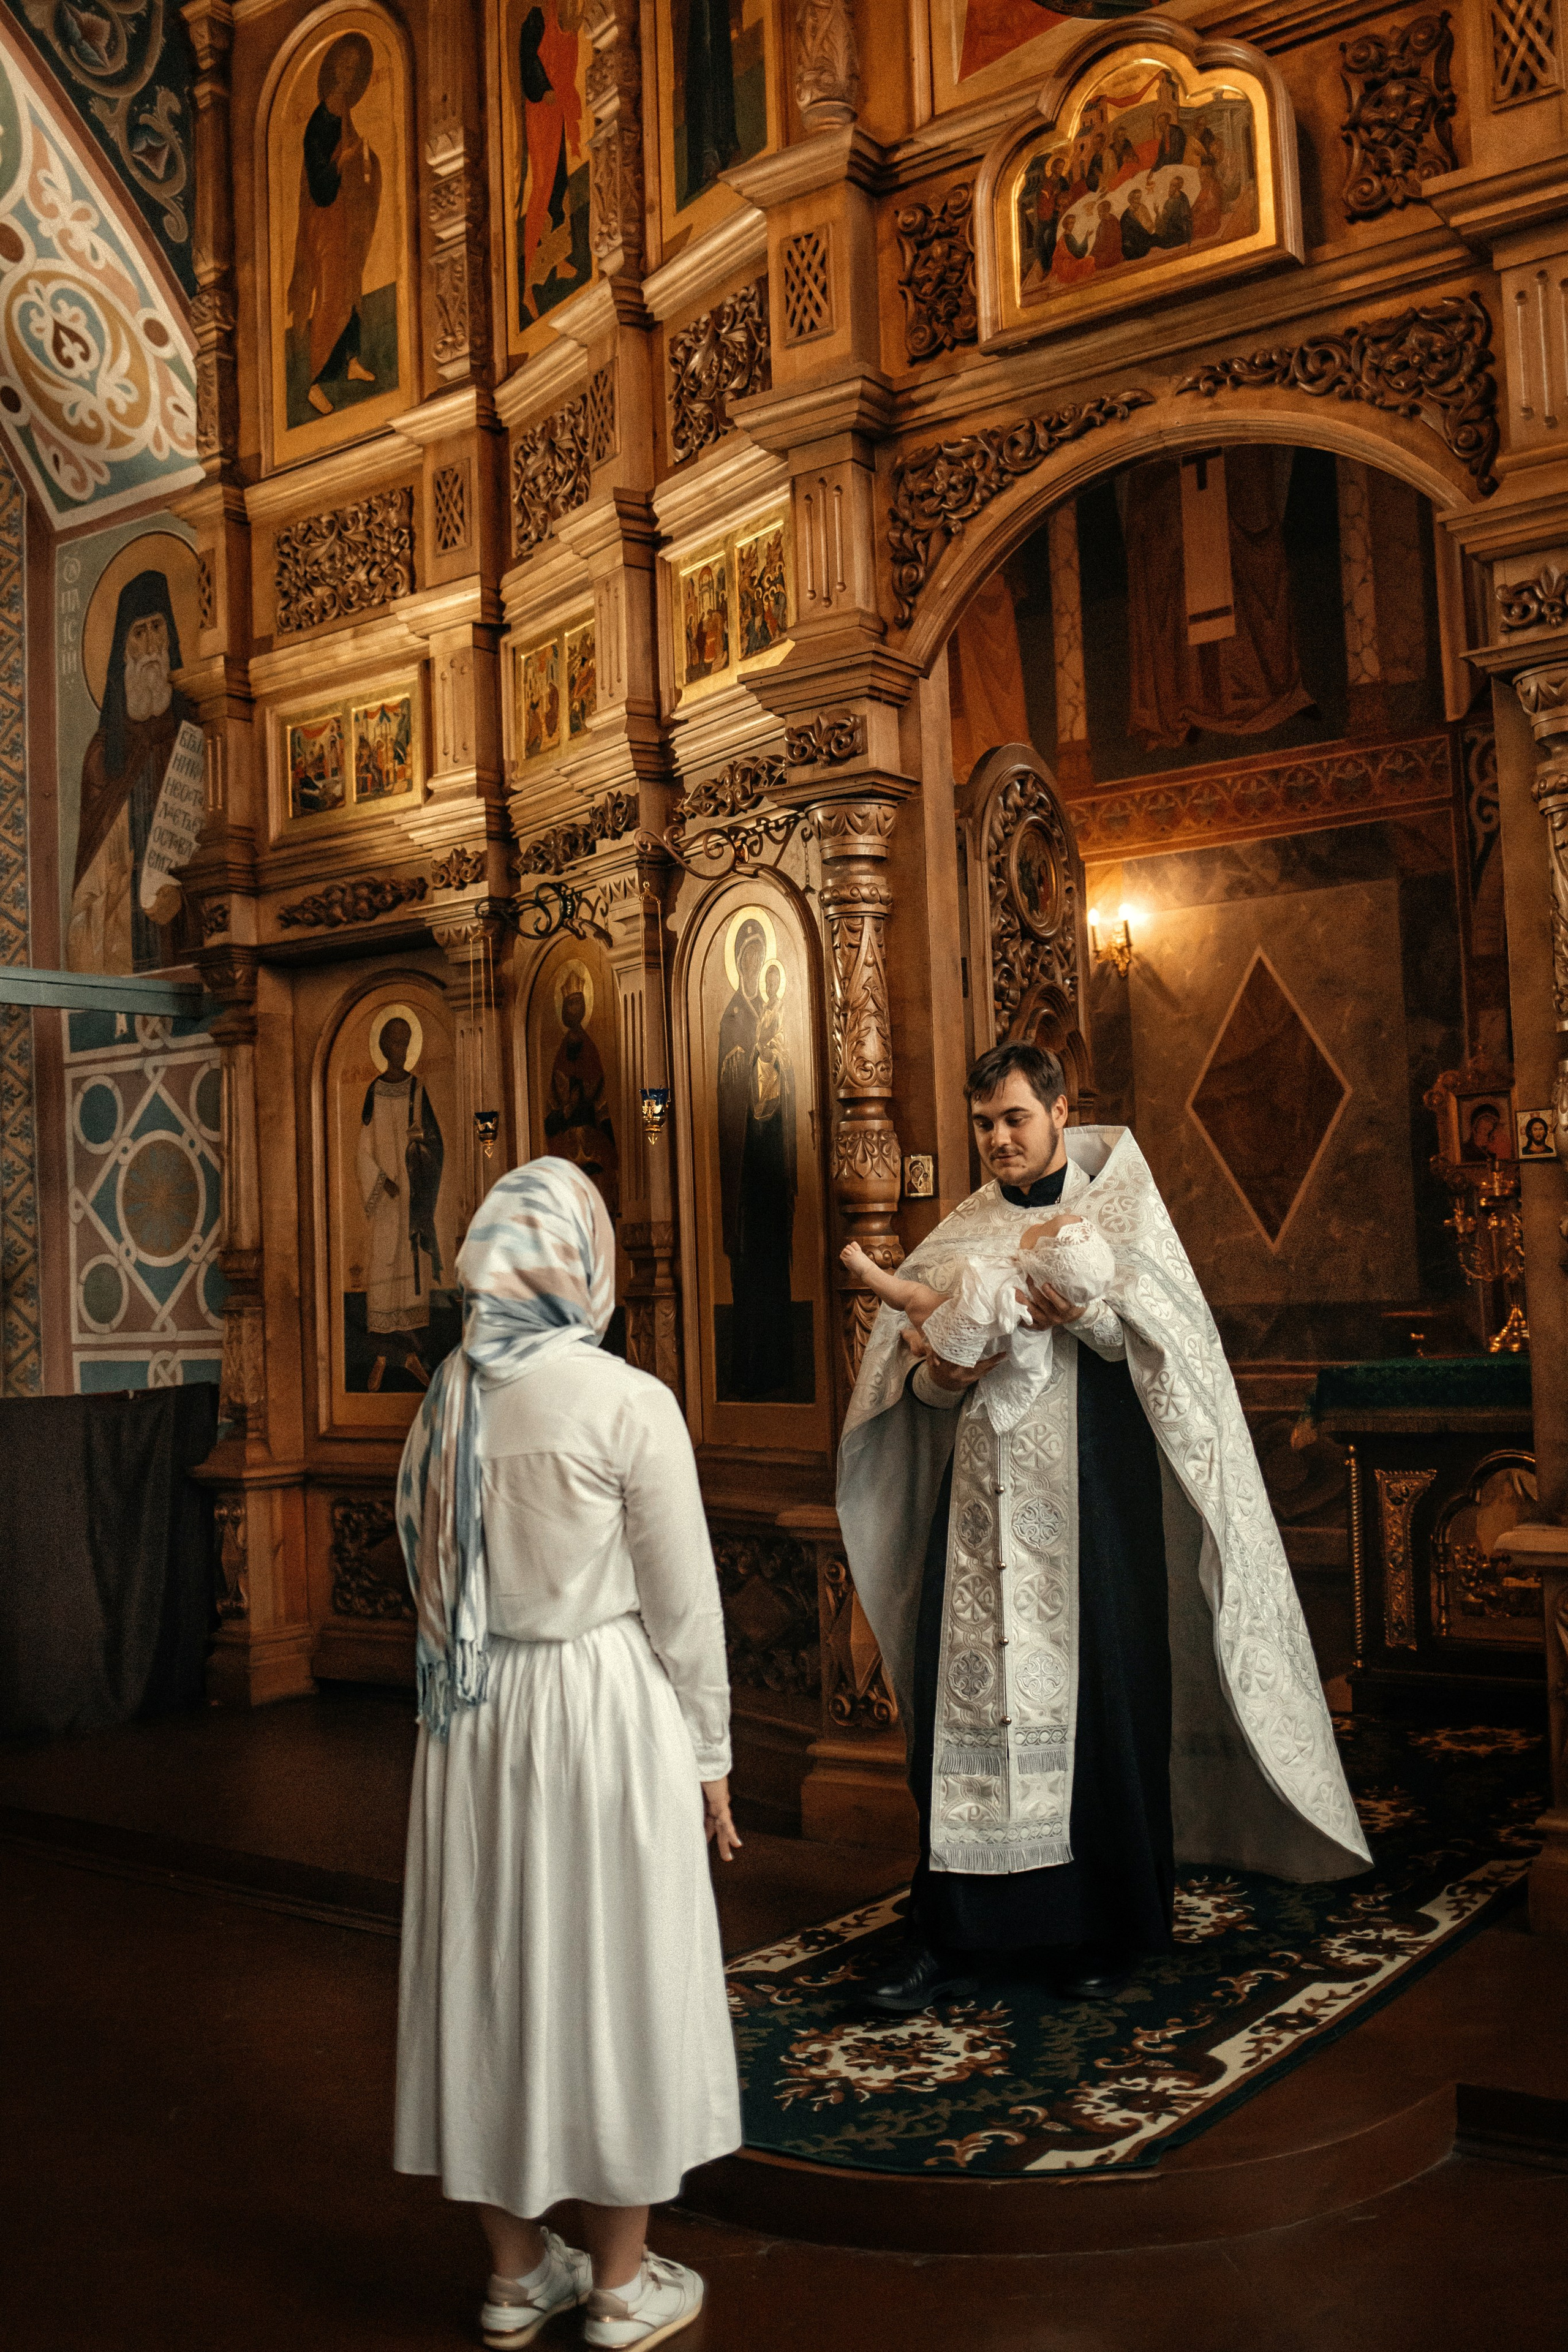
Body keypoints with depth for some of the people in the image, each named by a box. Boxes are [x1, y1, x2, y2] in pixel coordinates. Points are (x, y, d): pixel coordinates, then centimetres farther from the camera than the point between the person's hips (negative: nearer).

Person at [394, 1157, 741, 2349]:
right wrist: (710, 1755, 1)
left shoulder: (448, 1401, -1)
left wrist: (465, 1693, 17)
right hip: (604, 1711, -5)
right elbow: (683, 1602, -11)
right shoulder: (628, 1404, -16)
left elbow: (431, 1578, 6)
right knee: (611, 1972, 9)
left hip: (473, 1716, 5)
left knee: (494, 1966, 15)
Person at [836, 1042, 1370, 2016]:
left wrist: (1083, 1312, -27)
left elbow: (1161, 1336, -8)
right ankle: (951, 1939, 5)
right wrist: (936, 1375, -13)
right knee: (963, 1691, -2)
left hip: (1091, 1503, -3)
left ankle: (1100, 1928, 14)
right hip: (982, 1504, 3)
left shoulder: (1118, 1205, 5)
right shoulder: (963, 1233, 14)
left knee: (1099, 1698, -1)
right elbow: (913, 1366, 9)